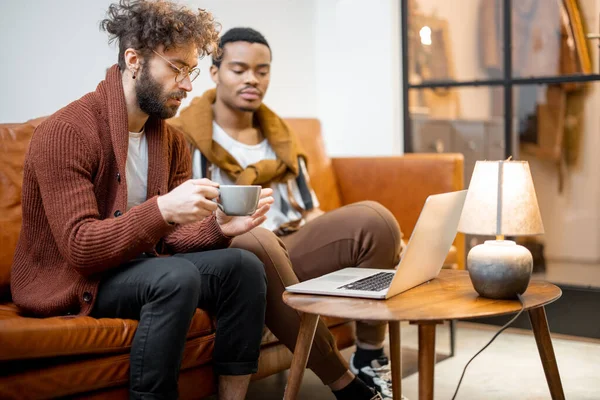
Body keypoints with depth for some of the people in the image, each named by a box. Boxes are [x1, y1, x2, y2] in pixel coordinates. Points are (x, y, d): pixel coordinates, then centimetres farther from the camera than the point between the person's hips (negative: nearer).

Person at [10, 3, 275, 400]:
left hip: (137, 266, 8)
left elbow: (170, 236, 2)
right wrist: (162, 209, -39)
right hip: (67, 282, -7)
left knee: (244, 266, -10)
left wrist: (218, 227, -20)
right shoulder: (67, 131, -20)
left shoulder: (171, 140, 5)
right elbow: (79, 247, -26)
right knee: (178, 276, -32)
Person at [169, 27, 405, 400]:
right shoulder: (183, 136, 2)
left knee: (373, 217, -19)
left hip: (292, 248, 5)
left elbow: (309, 211, 20)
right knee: (254, 241, -41)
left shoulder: (280, 135, 21)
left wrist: (380, 238, 2)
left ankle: (370, 357, -10)